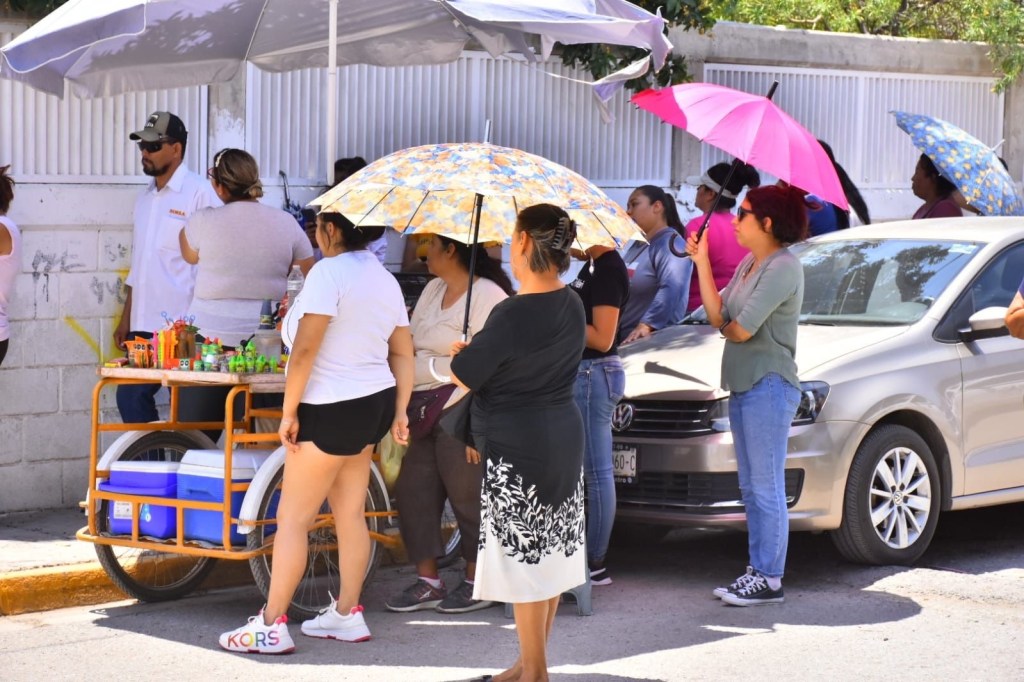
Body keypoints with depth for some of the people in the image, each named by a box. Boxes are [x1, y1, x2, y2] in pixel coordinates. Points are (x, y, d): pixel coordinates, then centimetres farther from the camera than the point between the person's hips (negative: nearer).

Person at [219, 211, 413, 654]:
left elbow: (306, 349, -20)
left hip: (331, 410, -9)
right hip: (374, 403, 9)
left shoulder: (329, 272, -16)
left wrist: (288, 412, -15)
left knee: (293, 518, -4)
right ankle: (347, 615, 20)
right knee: (350, 514, 15)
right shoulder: (386, 280, 10)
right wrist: (399, 413, 15)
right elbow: (403, 355, 11)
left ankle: (271, 626, -4)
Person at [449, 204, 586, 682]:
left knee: (523, 555, 0)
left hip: (518, 449, -9)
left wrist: (462, 354, 8)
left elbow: (463, 375, -13)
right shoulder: (571, 305, 4)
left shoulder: (512, 314, -22)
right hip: (563, 439, 9)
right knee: (550, 552, 14)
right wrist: (482, 353, 13)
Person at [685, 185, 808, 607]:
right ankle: (757, 571, 20)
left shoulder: (782, 267, -16)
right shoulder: (749, 264, 14)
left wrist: (729, 327, 4)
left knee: (767, 489, -5)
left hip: (769, 387, -10)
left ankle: (770, 580, 0)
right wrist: (702, 262, 6)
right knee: (751, 489, 14)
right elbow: (717, 316, 8)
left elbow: (740, 329, -20)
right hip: (743, 386, 10)